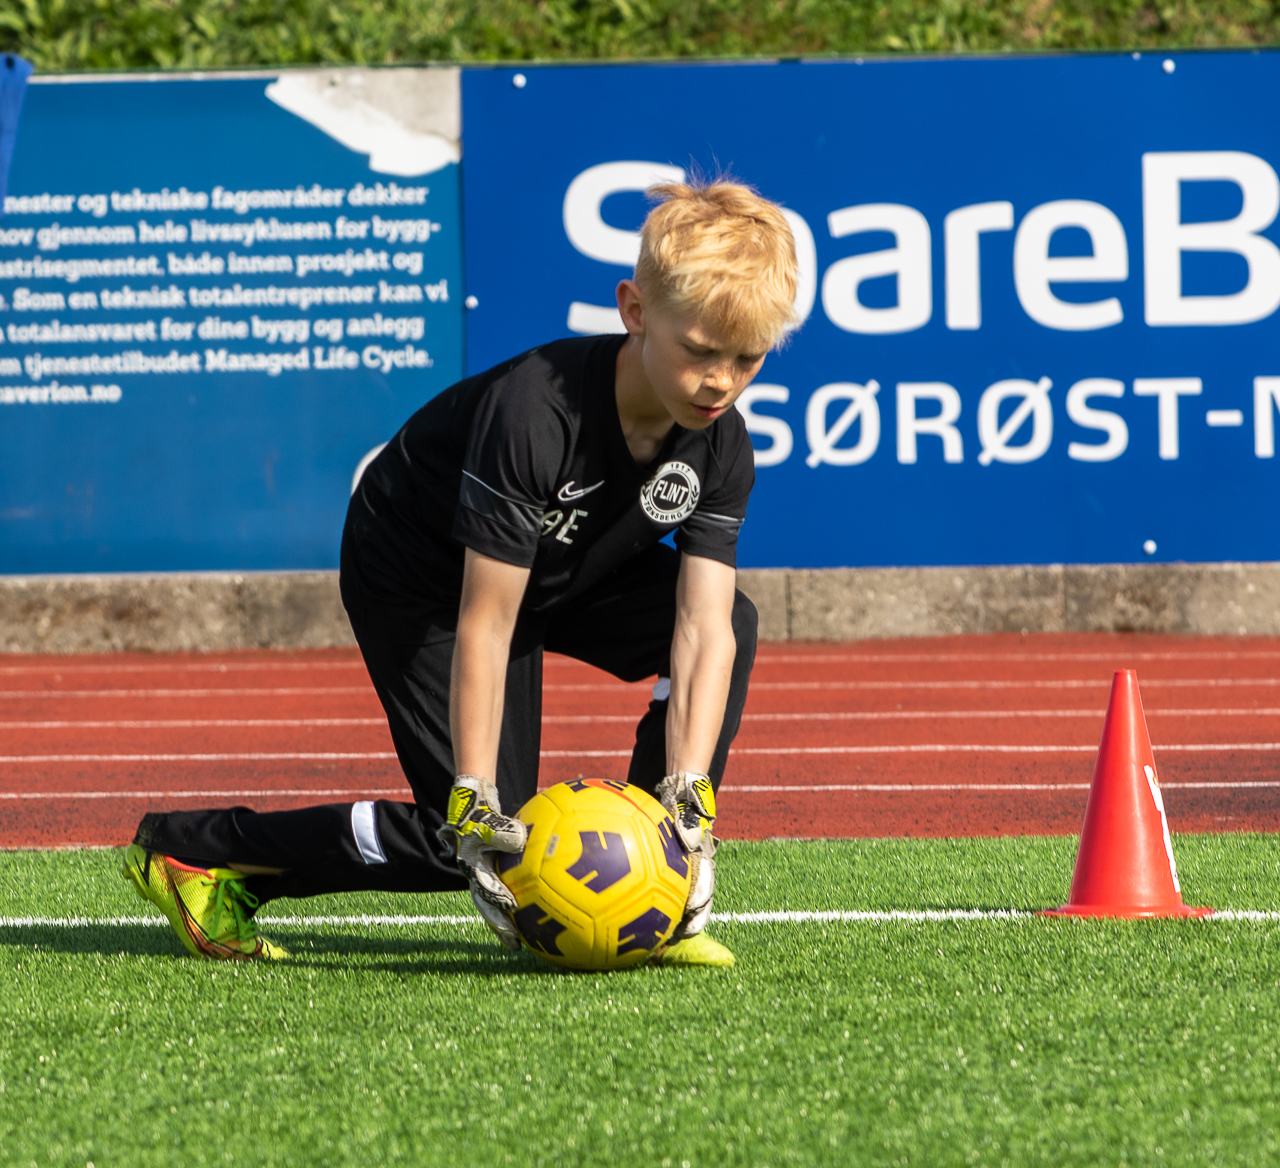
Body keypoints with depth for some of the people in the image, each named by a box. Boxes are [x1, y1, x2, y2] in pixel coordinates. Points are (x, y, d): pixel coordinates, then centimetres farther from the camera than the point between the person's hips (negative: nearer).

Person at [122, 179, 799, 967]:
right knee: (480, 839, -17)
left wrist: (689, 799, -38)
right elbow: (484, 625, -36)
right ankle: (191, 849, -8)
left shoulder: (722, 449, -20)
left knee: (731, 622, -16)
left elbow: (702, 628, -25)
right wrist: (476, 809, -39)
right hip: (419, 575, -7)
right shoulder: (534, 412, -38)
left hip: (569, 572, 7)